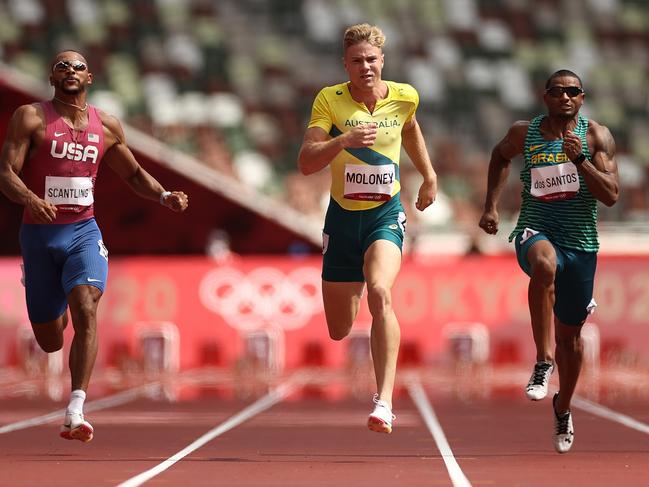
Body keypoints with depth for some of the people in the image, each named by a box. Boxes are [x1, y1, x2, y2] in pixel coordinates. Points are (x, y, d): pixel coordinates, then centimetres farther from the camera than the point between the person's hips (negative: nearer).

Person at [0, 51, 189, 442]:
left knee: (85, 311, -25)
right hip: (39, 234, -1)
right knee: (50, 342, 7)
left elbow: (134, 174, 19)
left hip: (83, 232, 1)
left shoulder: (106, 126, 7)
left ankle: (76, 413, -27)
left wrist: (165, 196, 0)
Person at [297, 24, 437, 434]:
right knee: (339, 332, 10)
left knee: (380, 293, -31)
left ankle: (385, 400, -34)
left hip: (386, 215, -1)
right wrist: (343, 140, -36)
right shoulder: (329, 100, -10)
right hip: (343, 216, 1)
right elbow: (306, 162, -20)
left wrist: (429, 177, 27)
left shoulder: (405, 97, -3)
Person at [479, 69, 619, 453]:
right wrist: (492, 205, 16)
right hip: (536, 232, -1)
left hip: (580, 242, 1)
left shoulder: (597, 136, -2)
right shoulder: (524, 134, 2)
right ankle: (543, 362, -34)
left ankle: (563, 409, 36)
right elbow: (501, 155, 25)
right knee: (545, 263, -40)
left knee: (570, 333, 11)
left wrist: (579, 160, -21)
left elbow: (612, 195, -9)